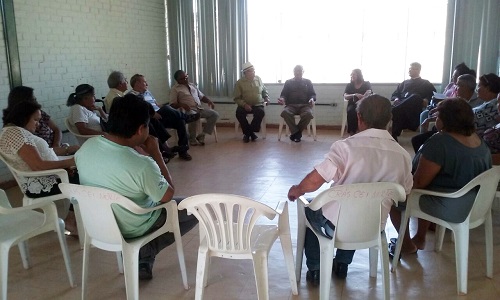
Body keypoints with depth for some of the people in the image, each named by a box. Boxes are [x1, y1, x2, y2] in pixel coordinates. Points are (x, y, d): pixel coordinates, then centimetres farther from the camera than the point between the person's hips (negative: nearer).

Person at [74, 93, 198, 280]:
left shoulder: (87, 146, -15)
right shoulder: (142, 165, -34)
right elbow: (168, 196, -15)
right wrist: (156, 153, -14)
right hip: (131, 229, -6)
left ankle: (142, 254, 22)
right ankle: (144, 253, 6)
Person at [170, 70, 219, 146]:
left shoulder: (192, 85, 24)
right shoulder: (175, 89, 6)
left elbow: (202, 96, 27)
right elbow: (172, 105, -2)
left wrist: (209, 101, 5)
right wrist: (181, 104, -23)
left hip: (199, 109, 6)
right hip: (188, 110, -6)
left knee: (215, 114, -15)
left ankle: (202, 135, -13)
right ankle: (192, 139, -17)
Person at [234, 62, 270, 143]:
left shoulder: (258, 79, 8)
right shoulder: (239, 83, -2)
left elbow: (264, 91, 23)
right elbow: (237, 98, -2)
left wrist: (267, 99, 6)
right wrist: (244, 104, -17)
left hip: (258, 105, 1)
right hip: (245, 105, -1)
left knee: (261, 112, -32)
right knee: (239, 113, -32)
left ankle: (249, 132, -14)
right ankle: (248, 132, -10)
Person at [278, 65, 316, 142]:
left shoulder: (308, 82, 22)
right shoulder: (288, 82, 21)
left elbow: (313, 94, 16)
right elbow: (284, 94, 15)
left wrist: (312, 99, -9)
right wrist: (282, 99, -10)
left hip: (305, 105, 0)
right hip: (291, 105, 0)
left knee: (308, 114, -36)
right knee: (285, 112, -36)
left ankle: (294, 133, -18)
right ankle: (296, 132, -24)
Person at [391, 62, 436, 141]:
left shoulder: (426, 83, 27)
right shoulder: (404, 82, 37)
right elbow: (395, 94, 27)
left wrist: (426, 100, -11)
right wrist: (396, 99, 2)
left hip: (415, 106, -2)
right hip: (402, 105, 3)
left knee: (415, 97, -39)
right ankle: (394, 136, -46)